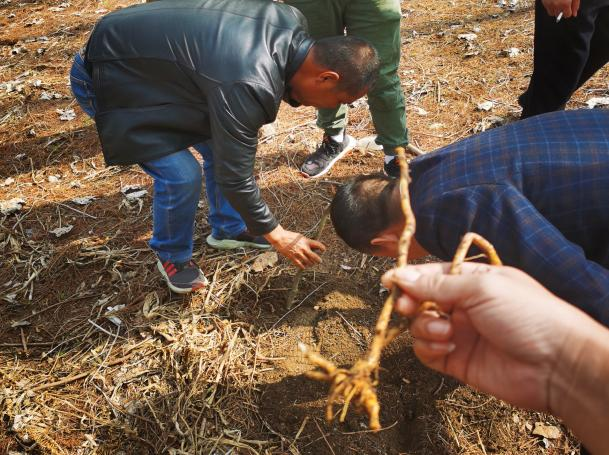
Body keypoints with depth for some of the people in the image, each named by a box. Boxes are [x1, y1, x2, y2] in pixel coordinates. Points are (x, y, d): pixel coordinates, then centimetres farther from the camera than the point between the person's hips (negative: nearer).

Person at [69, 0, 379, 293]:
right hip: (109, 78, -8)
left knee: (221, 146, 6)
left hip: (151, 59, 8)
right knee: (181, 175, -15)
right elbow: (234, 175, -26)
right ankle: (172, 256, 14)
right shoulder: (248, 86, -37)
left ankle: (227, 229, 27)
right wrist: (275, 234, -14)